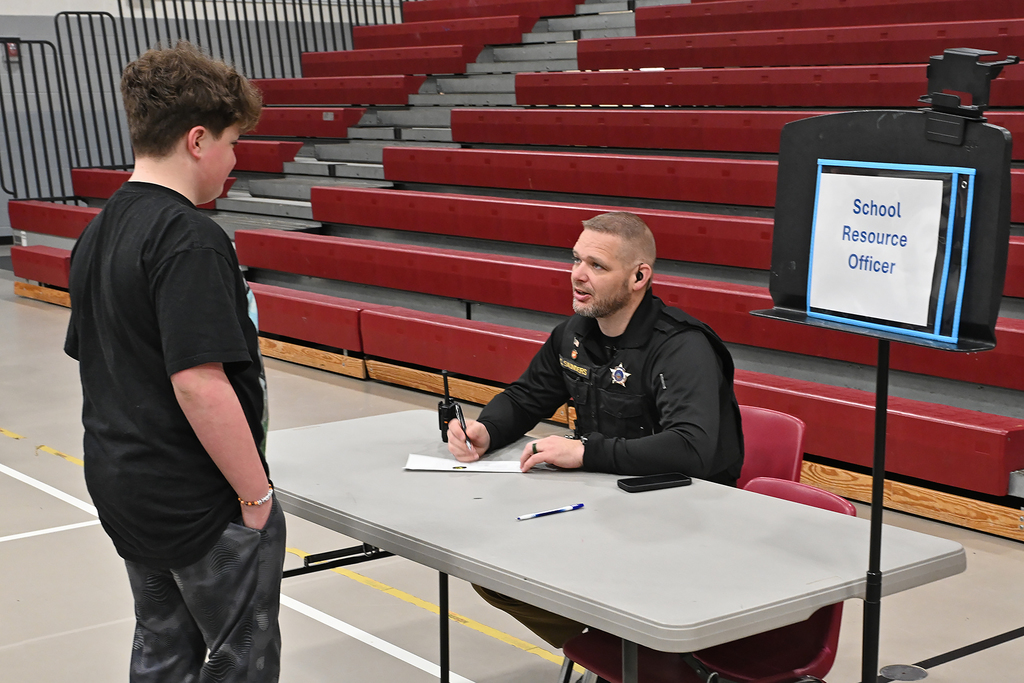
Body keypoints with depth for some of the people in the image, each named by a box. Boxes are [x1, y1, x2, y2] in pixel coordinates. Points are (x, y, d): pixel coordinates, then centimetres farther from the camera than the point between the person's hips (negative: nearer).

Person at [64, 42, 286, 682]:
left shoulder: (99, 231, 8)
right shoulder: (190, 239, -22)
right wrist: (256, 491, -18)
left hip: (122, 486, 9)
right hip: (205, 505, -9)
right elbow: (200, 385, -28)